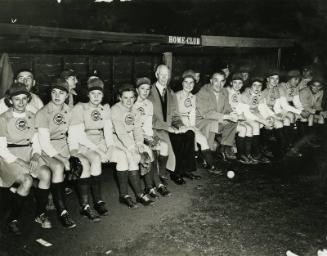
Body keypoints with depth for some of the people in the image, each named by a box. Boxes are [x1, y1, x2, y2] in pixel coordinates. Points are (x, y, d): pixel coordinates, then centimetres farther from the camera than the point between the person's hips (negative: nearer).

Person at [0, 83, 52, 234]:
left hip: (29, 153, 4)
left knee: (46, 174, -25)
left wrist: (36, 155, -8)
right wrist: (19, 162, -17)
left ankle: (41, 214, -7)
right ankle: (13, 220, -9)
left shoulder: (31, 116, 11)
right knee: (27, 181, -30)